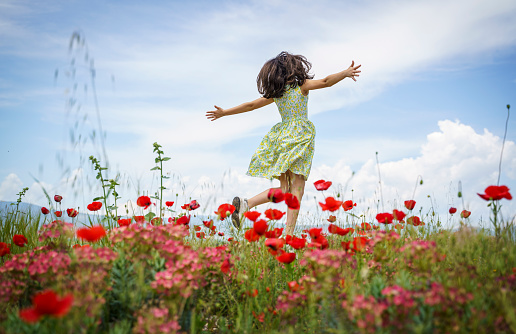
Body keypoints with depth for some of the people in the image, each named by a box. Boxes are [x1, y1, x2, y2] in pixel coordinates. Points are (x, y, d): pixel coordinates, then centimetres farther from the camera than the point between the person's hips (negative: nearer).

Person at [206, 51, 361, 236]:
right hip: (299, 138, -5)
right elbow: (325, 82, -13)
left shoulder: (275, 93, 12)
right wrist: (346, 73, -13)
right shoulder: (301, 85, 1)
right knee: (297, 189, -6)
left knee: (284, 189, 9)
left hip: (281, 138, 6)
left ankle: (245, 203, -10)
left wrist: (224, 112, 25)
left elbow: (250, 105, 16)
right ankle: (289, 233, -13)